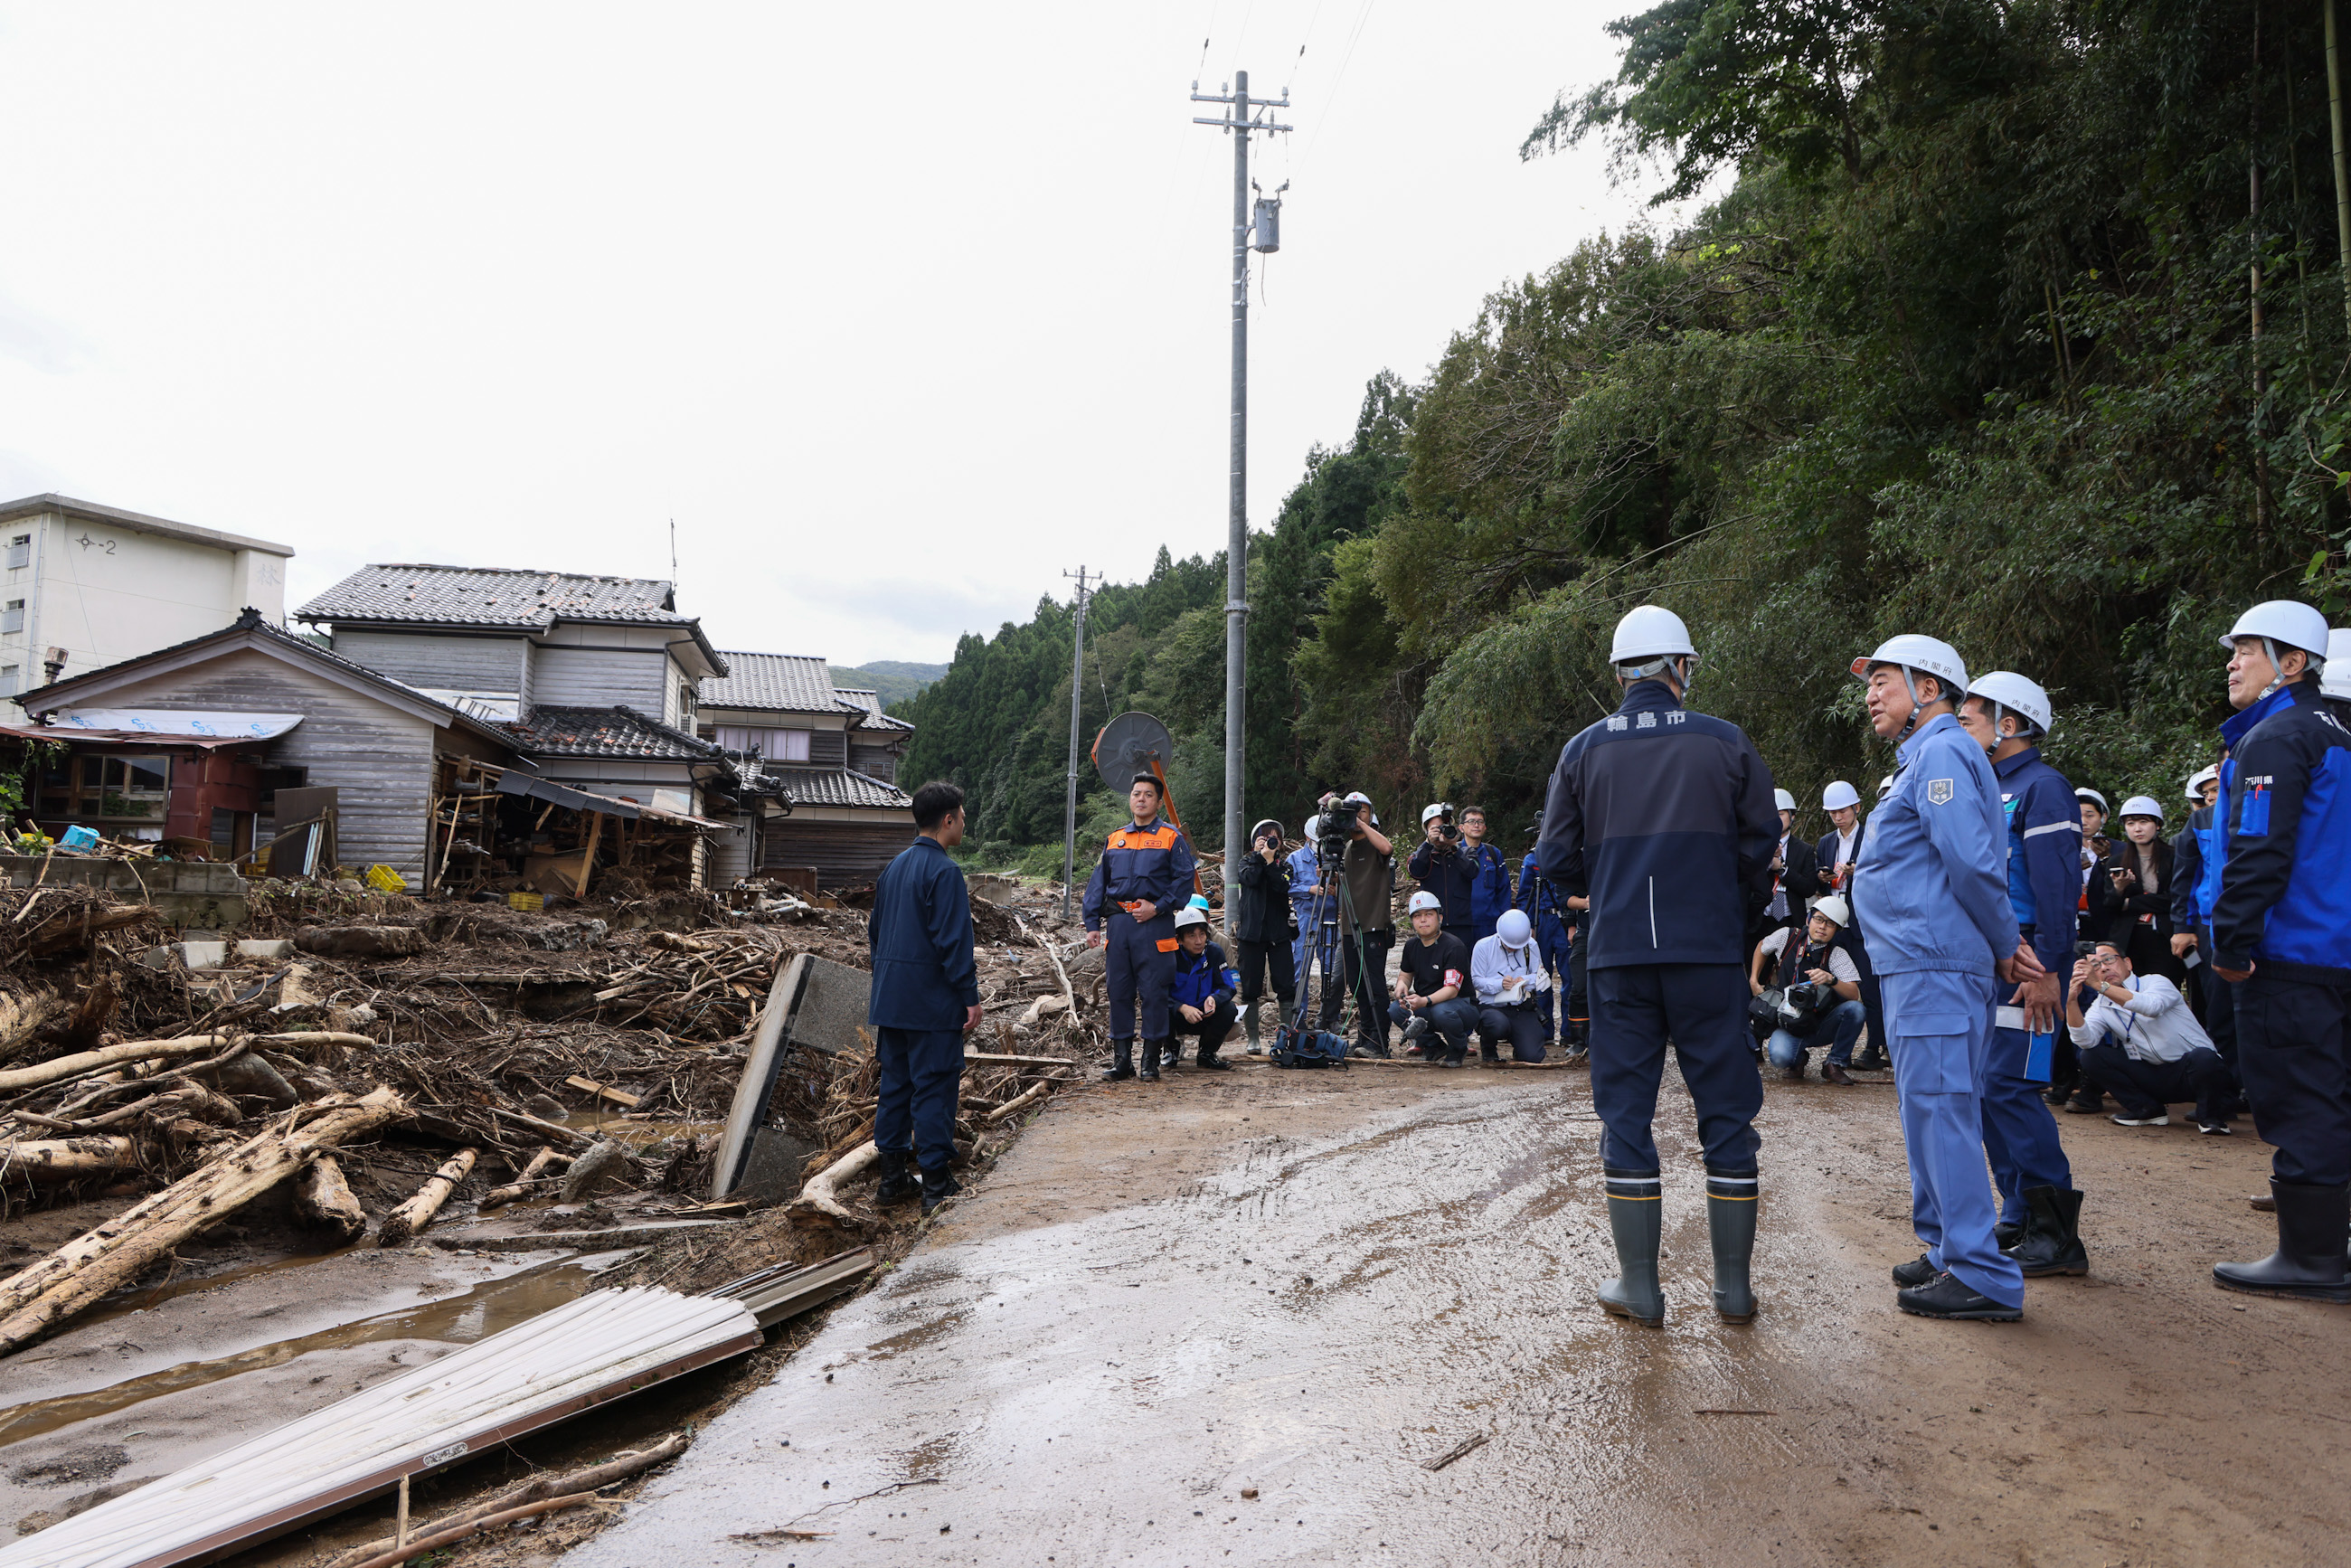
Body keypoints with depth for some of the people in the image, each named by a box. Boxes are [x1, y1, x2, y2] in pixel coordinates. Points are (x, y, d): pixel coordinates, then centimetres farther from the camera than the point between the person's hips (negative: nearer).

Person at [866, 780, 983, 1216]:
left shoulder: (893, 868, 12)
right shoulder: (944, 870, -15)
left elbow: (875, 931, 18)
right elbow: (953, 939, -18)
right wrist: (970, 996, -13)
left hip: (889, 999, 8)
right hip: (933, 1001, -8)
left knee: (893, 1083, 12)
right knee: (935, 1087, -3)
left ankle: (892, 1177, 18)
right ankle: (936, 1183, 1)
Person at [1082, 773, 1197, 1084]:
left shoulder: (1172, 837, 4)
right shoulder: (1115, 840, 16)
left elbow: (1184, 880, -2)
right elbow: (1098, 884, 17)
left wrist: (1158, 907, -12)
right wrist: (1092, 924, 8)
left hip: (1153, 923, -4)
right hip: (1118, 922, 4)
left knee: (1153, 992, -3)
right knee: (1118, 991, 5)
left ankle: (1150, 1061, 5)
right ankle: (1122, 1060, 13)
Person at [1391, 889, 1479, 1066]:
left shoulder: (1453, 946, -17)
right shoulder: (1412, 946, 5)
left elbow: (1452, 989, -25)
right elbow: (1405, 975, 20)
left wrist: (1425, 1001, -41)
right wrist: (1401, 986, -6)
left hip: (1463, 1005, -6)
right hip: (1425, 1008, 6)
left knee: (1441, 1012, -39)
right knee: (1395, 1010, -19)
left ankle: (1458, 1049, -6)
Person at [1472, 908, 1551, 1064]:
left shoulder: (1531, 946, 6)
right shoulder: (1483, 946, -3)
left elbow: (1540, 977, 11)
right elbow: (1477, 980, -4)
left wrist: (1526, 981, -12)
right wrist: (1500, 984, -22)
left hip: (1522, 1008, 3)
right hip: (1491, 1005, -2)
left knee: (1533, 1056, -17)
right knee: (1499, 1025, -40)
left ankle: (1517, 1040, 24)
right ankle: (1488, 1048, 0)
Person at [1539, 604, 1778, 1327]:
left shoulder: (1584, 750, 2)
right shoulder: (1725, 741, 0)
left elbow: (1556, 858, 2)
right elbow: (1762, 841, 2)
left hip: (1619, 954, 1)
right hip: (1710, 951, 0)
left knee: (1625, 1110, 8)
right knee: (1726, 1109, 9)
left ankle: (1639, 1283, 12)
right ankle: (1733, 1282, 16)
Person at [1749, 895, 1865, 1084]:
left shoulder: (1838, 955, -6)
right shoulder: (1786, 936, -3)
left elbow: (1854, 995, -20)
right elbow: (1762, 947, 21)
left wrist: (1831, 980, -38)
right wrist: (1753, 980, 13)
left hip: (1823, 1026, 1)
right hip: (1788, 1026, -1)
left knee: (1855, 1010, -29)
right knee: (1780, 1056, -34)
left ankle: (1834, 1064, -8)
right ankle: (1797, 1059, 7)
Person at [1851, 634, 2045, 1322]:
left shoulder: (1943, 752, -11)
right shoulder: (1922, 759, 21)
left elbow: (1972, 861, -20)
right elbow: (1965, 865, 21)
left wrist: (2004, 946, -10)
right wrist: (2004, 945, 12)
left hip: (1933, 964, -11)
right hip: (1914, 965, 11)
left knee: (1939, 1113, -8)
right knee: (1930, 1114, 15)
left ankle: (1981, 1276, -4)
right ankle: (1949, 1251, 25)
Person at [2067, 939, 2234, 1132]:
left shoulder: (2156, 982, -6)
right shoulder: (2101, 1006, 4)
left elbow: (2152, 1006, -33)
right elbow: (2085, 1040, -16)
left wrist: (2100, 985, -38)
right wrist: (2072, 1001, -31)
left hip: (2192, 1072, -4)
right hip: (2153, 1077, 4)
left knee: (2203, 1057, -36)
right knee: (2091, 1055, -13)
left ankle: (2208, 1115, -8)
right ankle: (2148, 1110, 0)